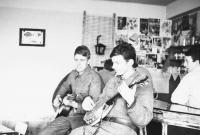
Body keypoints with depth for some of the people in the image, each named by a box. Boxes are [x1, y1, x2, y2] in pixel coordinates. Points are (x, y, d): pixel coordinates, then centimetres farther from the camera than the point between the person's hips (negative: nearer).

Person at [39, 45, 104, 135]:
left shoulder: (94, 77, -10)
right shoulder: (73, 74, 11)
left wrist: (73, 104, -23)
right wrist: (57, 97, 6)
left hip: (84, 116, -6)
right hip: (69, 114, 6)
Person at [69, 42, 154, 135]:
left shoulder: (143, 82, -10)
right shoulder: (113, 81, 13)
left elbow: (143, 121, -18)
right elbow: (101, 101, 22)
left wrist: (131, 100, -35)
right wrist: (90, 105, 1)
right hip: (102, 123, 7)